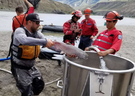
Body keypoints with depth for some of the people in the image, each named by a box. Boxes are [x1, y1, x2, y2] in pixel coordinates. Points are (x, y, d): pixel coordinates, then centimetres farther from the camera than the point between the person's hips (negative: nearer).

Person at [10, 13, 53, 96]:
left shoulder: (37, 34, -2)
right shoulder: (19, 31, -20)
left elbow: (50, 43, -4)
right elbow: (25, 40, -43)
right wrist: (44, 41, -44)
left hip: (31, 67, 6)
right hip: (20, 68, -6)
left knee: (40, 85, 9)